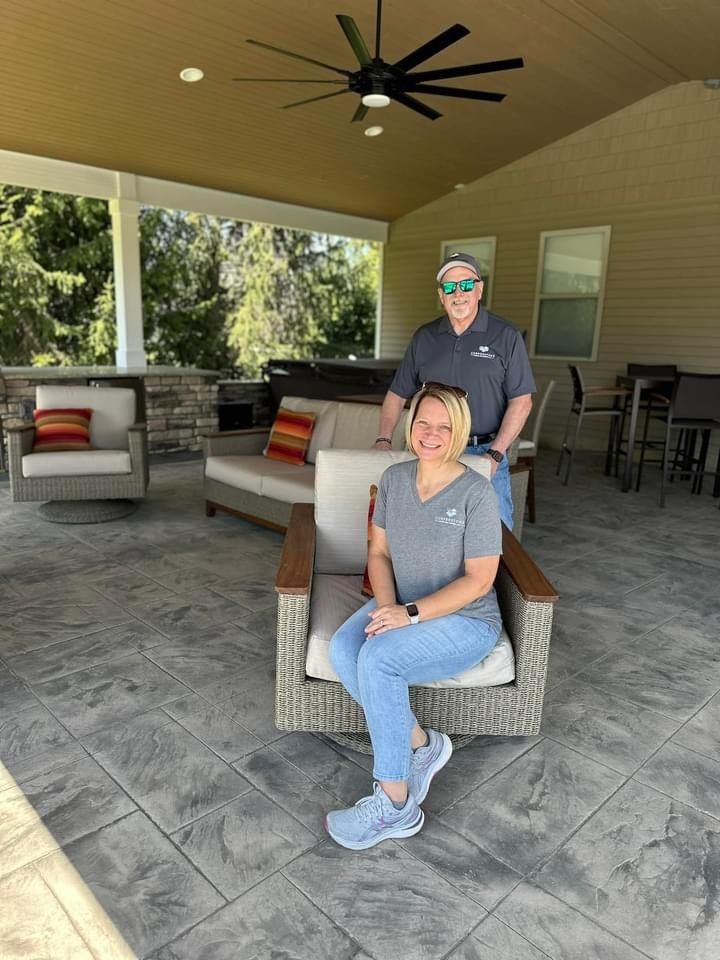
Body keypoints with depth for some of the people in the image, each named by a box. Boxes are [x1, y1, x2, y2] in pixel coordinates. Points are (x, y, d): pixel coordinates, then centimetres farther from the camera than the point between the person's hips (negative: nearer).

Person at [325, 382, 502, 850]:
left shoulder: (476, 492, -16)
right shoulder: (394, 478, 0)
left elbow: (478, 580, -17)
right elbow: (379, 552, 5)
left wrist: (411, 614, -24)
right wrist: (386, 604, -14)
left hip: (465, 620, -5)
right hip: (402, 607, 6)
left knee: (377, 658, -30)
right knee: (341, 650, -23)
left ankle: (395, 806, -14)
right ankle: (422, 744, -3)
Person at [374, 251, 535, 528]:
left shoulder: (506, 337, -2)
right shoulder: (424, 338, 8)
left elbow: (521, 401, -5)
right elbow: (397, 393, 12)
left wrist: (495, 454, -14)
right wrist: (383, 440, -1)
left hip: (485, 453, -3)